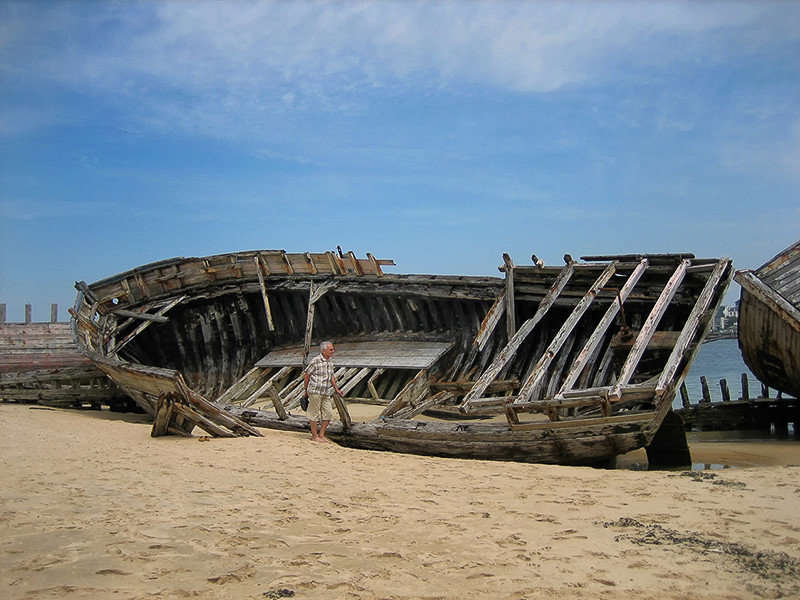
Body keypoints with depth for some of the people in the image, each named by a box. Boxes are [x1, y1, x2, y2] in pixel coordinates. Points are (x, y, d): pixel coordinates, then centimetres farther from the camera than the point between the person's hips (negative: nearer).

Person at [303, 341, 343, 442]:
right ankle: (314, 436, 13)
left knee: (328, 414, 5)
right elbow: (307, 375, -7)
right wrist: (306, 389, -1)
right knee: (315, 415, 2)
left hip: (326, 393, 7)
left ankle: (321, 435, 16)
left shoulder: (330, 362, 10)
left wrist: (336, 389, 19)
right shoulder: (315, 361, -13)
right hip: (315, 392, -7)